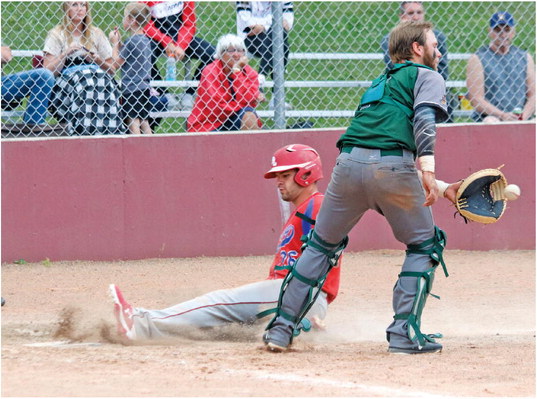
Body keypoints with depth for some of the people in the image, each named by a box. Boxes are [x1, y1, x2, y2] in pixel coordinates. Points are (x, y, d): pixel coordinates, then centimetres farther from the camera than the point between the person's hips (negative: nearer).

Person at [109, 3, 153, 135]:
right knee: (144, 121, 11)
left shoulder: (132, 41, -15)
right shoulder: (145, 40, 10)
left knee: (133, 121, -6)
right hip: (144, 88, 8)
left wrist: (115, 43, 1)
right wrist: (119, 42, 15)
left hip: (131, 88, -8)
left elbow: (117, 63, -9)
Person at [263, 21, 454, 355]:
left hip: (349, 163, 5)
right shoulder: (428, 77, 15)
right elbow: (424, 119, -6)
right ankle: (405, 333, 3)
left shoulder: (381, 82, 34)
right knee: (424, 246, 13)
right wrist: (428, 170, -18)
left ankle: (282, 328, 15)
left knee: (322, 245, 19)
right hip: (392, 165, -5)